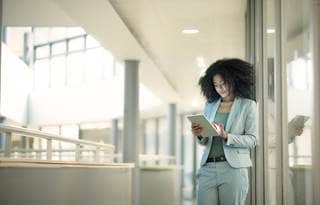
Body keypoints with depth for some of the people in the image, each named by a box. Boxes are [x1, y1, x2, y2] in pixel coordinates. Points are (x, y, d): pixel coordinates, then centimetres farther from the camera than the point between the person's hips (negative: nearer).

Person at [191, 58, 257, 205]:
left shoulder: (248, 105, 6)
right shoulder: (210, 105, 17)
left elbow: (252, 140, -2)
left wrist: (226, 136, -16)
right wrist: (199, 135, -5)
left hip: (233, 168, -3)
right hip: (208, 168, 3)